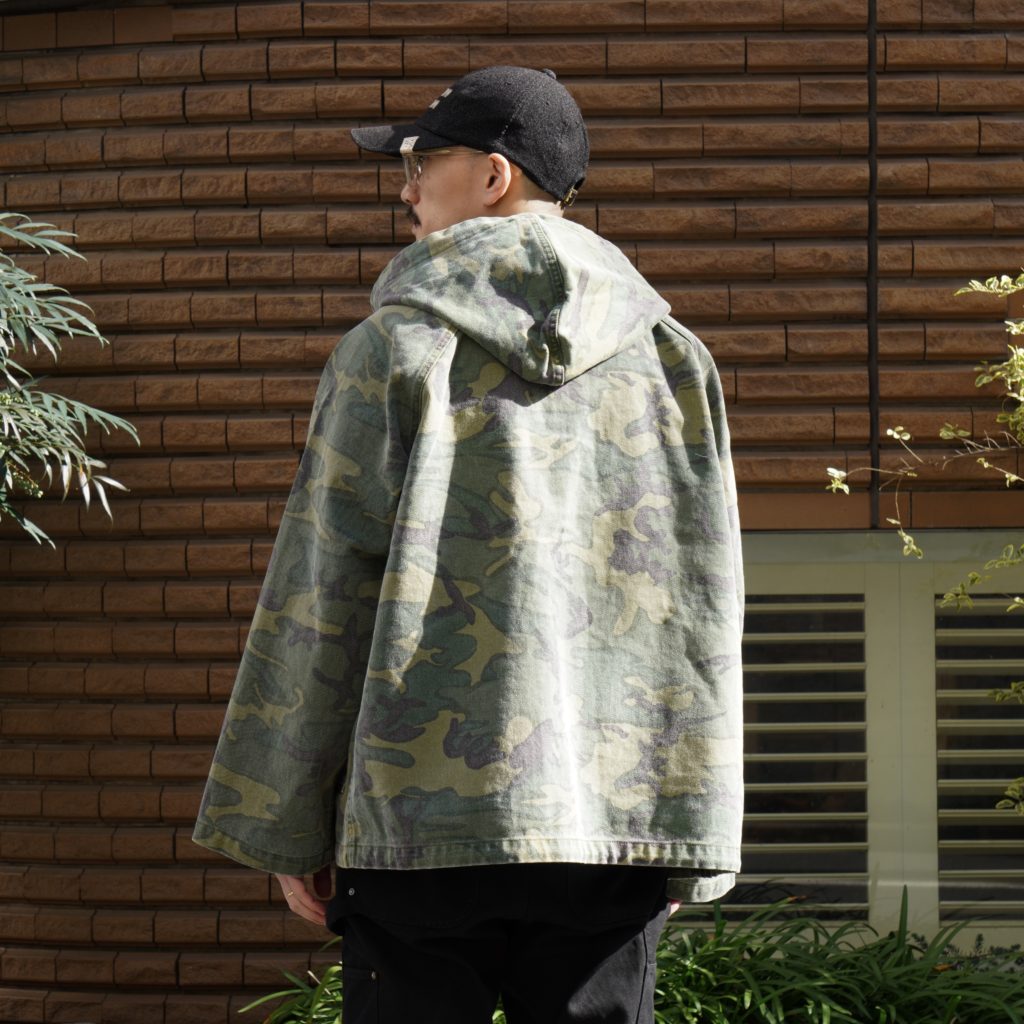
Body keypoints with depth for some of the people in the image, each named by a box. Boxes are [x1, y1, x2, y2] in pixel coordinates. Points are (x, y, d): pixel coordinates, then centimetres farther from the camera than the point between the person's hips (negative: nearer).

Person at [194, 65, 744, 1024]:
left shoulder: (395, 349, -1)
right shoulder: (670, 359, 9)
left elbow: (321, 600, -2)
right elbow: (706, 607, 10)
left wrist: (289, 829, 5)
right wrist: (688, 843, 15)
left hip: (424, 811, -3)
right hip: (615, 822, 3)